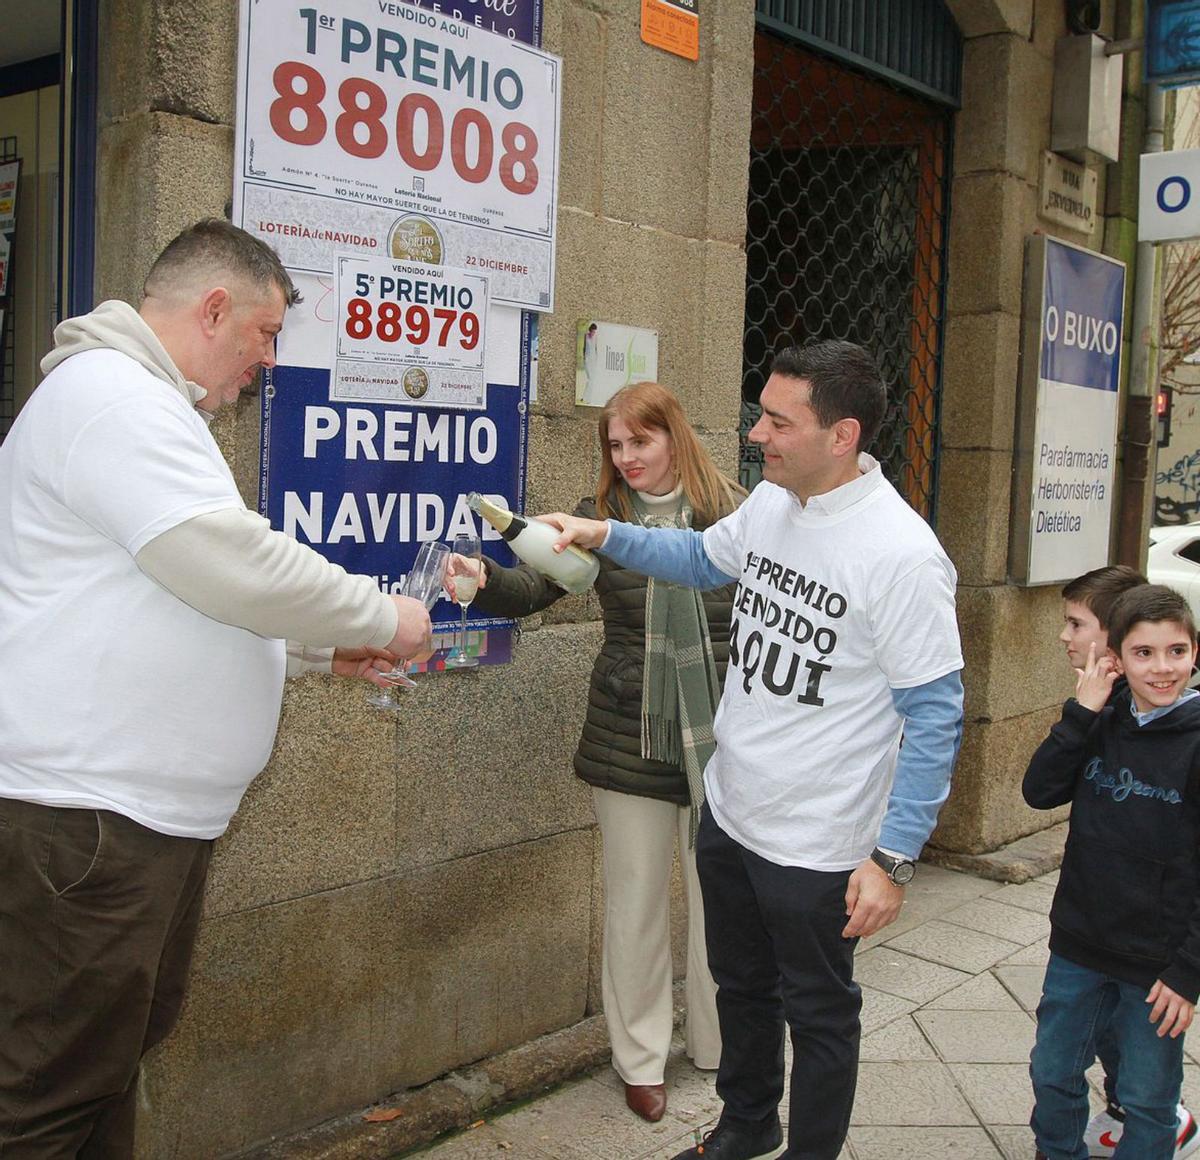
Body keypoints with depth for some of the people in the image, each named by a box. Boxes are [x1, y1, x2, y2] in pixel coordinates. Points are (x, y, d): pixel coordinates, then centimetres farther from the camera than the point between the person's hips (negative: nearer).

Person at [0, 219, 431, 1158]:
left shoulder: (150, 405, 21)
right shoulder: (110, 393, -15)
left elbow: (196, 587, 28)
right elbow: (234, 566, -23)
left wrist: (326, 647, 19)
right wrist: (384, 617, -9)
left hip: (157, 806, 11)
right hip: (86, 813, -11)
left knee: (125, 1043, 19)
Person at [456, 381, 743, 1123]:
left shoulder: (734, 512, -3)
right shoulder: (600, 517, 0)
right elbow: (533, 589, -7)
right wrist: (483, 578, -29)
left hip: (721, 741, 0)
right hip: (629, 742, 1)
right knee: (635, 904, 11)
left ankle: (718, 1046, 36)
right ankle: (641, 1059, 30)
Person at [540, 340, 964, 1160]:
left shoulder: (903, 555, -25)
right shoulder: (770, 502, -3)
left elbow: (935, 715, -21)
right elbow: (703, 558, 19)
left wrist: (894, 859, -20)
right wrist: (606, 534, 6)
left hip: (818, 847, -7)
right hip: (730, 814, 8)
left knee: (818, 1014, 16)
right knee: (741, 988, 27)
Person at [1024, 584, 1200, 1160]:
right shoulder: (1102, 724, 0)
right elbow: (1039, 790, -9)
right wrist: (1081, 712, -16)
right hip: (1079, 945, 4)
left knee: (1147, 1101, 12)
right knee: (1052, 1074, 19)